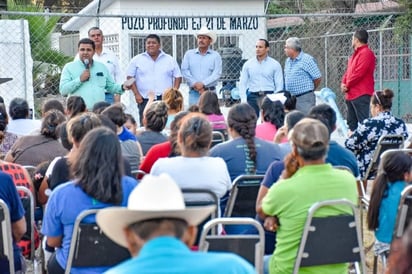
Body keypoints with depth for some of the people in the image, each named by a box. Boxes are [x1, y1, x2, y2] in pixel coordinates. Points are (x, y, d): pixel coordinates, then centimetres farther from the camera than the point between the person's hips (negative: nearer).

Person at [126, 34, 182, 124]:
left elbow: (178, 77, 12)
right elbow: (130, 77, 7)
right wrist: (136, 94, -4)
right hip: (145, 100, 0)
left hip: (165, 100, 0)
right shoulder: (137, 60, 9)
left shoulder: (170, 60, 12)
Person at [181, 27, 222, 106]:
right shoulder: (189, 54, 11)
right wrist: (195, 84, -10)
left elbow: (217, 74, -5)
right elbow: (184, 70, 2)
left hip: (210, 92, -1)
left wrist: (203, 84, -14)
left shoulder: (215, 55, 5)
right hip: (194, 92, 1)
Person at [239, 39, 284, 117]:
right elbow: (242, 83, 8)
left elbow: (279, 85, 2)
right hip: (253, 96, 1)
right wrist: (243, 101, -3)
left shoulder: (275, 64, 3)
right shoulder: (248, 64, 8)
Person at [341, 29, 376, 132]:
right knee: (351, 122, 14)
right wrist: (343, 83, 3)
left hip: (361, 94, -11)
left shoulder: (366, 53, -12)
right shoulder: (356, 54, 20)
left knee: (363, 122, -14)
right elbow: (348, 71, 21)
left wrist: (347, 85, -10)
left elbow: (359, 73, -19)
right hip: (351, 94, 11)